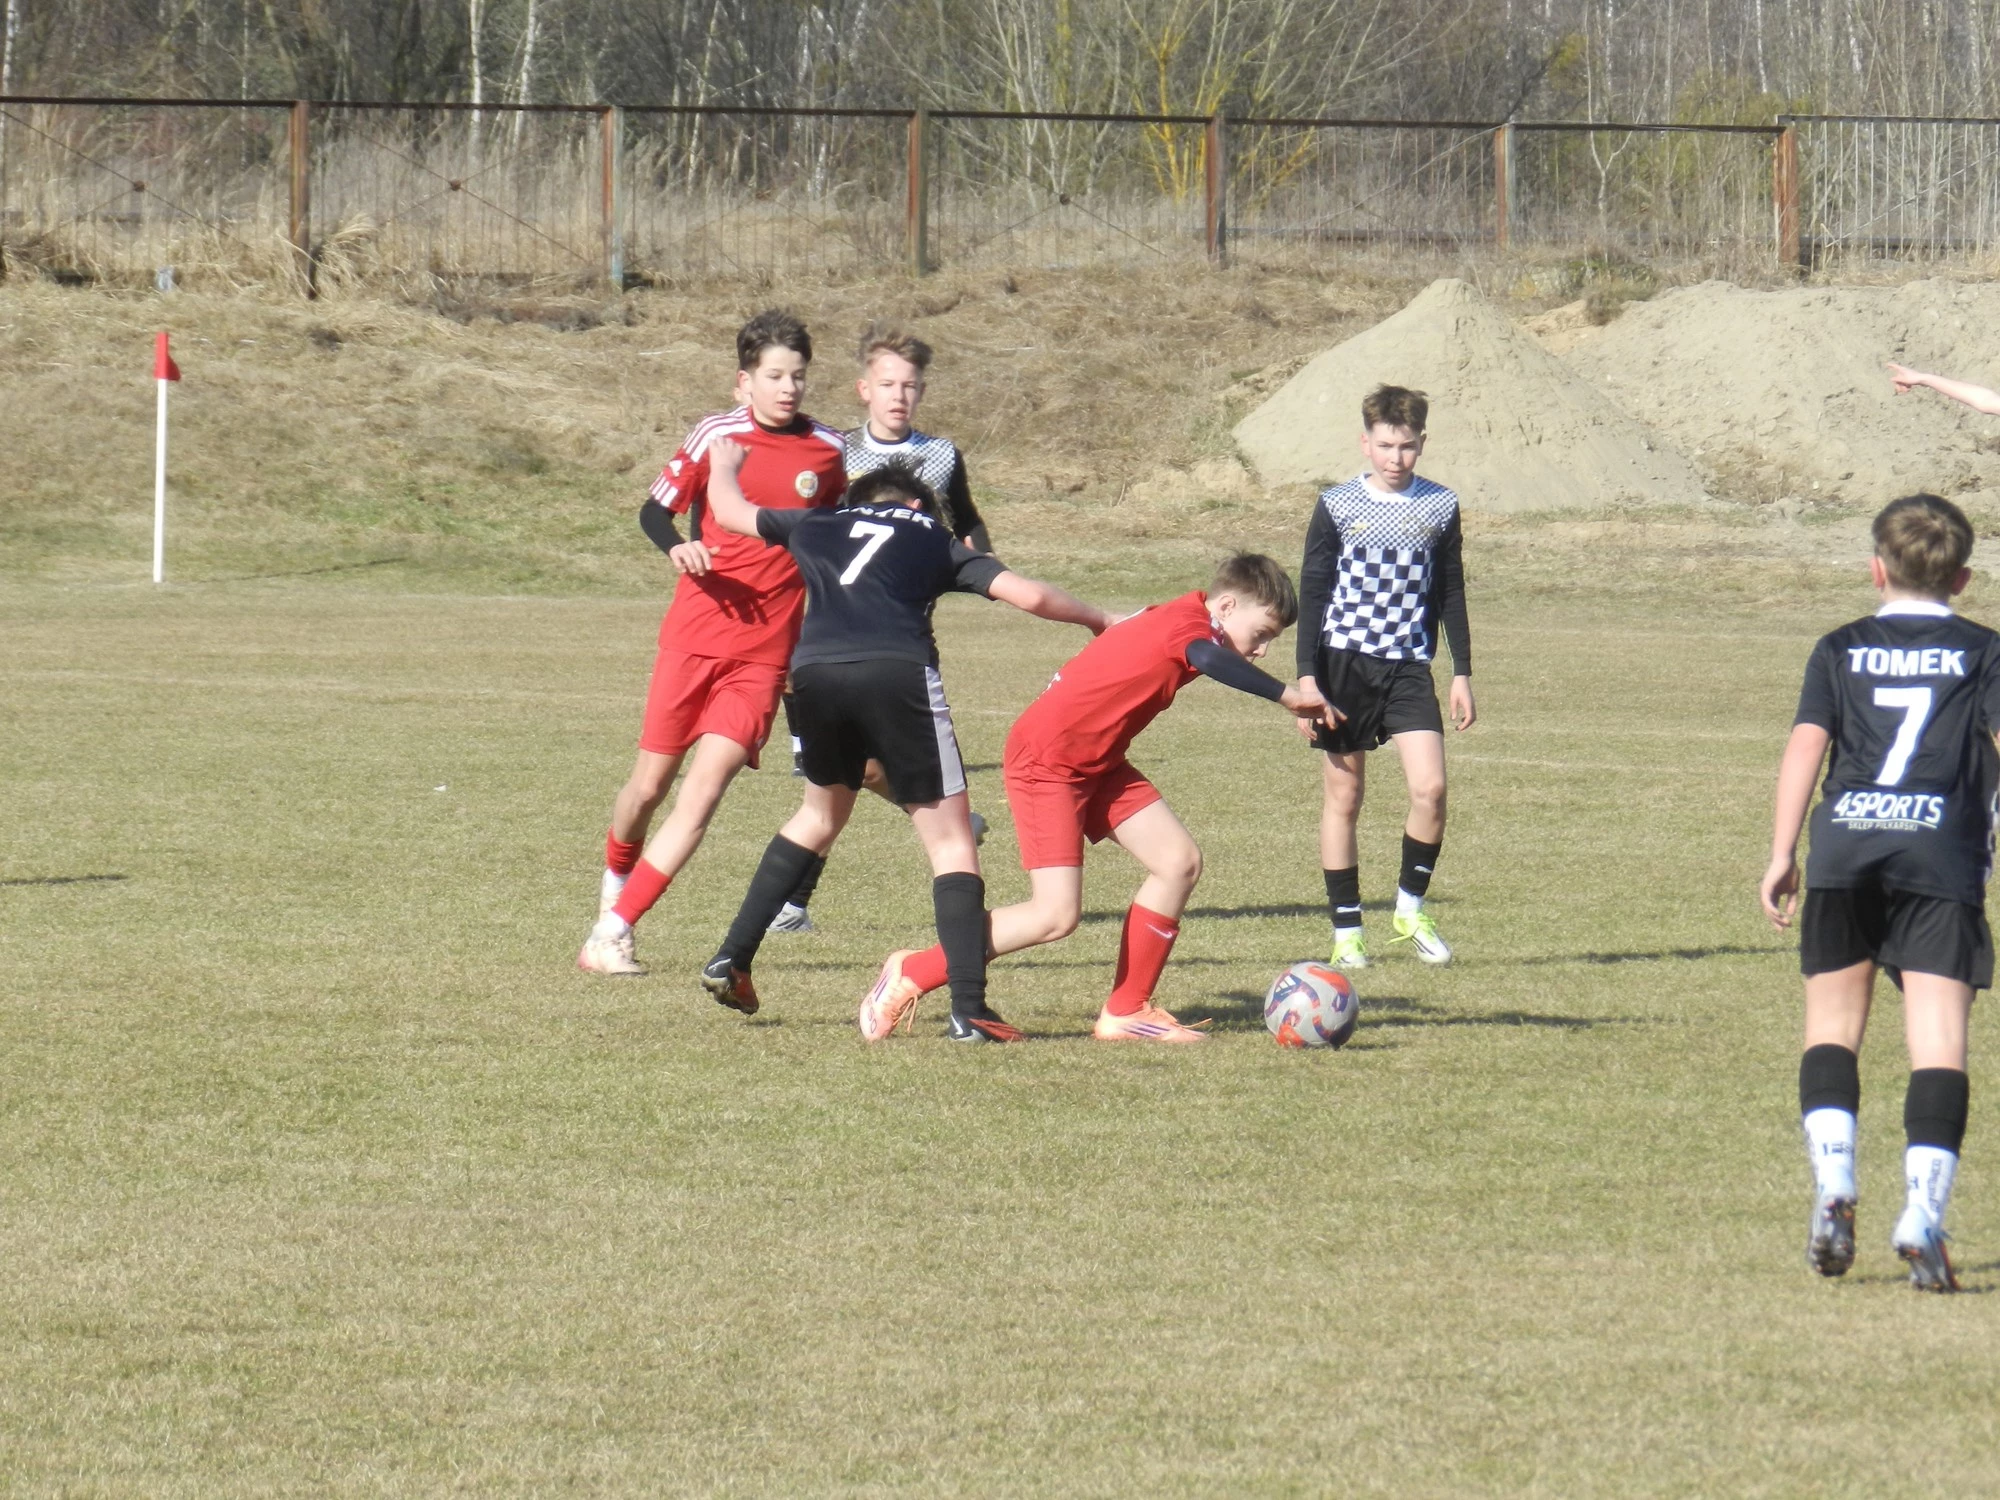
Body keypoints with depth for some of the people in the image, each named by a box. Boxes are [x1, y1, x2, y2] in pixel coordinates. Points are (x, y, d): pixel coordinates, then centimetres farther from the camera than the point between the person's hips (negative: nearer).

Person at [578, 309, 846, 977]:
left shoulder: (827, 451, 4)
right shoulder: (716, 437, -3)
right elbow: (655, 508, -1)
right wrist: (676, 546, -21)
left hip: (765, 652, 1)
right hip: (695, 637, -1)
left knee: (703, 792, -13)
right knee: (651, 783, 7)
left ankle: (612, 932, -13)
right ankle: (615, 880, 39)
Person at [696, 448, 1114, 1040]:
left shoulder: (817, 526, 31)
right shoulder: (936, 541, 25)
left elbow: (728, 510, 46)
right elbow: (1029, 596, 14)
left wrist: (724, 466, 68)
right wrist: (1101, 621, 31)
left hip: (814, 671, 3)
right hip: (897, 673, -3)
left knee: (820, 814, 29)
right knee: (951, 840, 3)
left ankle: (731, 960, 27)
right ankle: (969, 1009, -9)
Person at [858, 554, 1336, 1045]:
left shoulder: (1172, 620, 8)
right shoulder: (1186, 622, -20)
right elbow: (1210, 659, -44)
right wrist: (1287, 695, -43)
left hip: (1097, 762, 10)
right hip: (1045, 760, -10)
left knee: (1180, 862, 1)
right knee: (1057, 915, -16)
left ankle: (1126, 1012, 8)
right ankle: (912, 974, 0)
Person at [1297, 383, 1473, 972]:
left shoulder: (1440, 507, 6)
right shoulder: (1338, 505, 0)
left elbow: (1450, 594, 14)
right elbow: (1312, 593, 1)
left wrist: (1462, 672, 10)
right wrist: (1307, 677, -6)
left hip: (1409, 666, 1)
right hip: (1345, 661, -1)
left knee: (1430, 788, -14)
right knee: (1342, 797, 2)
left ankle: (1410, 908, 6)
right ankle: (1346, 933, 9)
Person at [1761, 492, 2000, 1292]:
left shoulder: (1841, 650, 14)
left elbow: (1806, 744, 4)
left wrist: (1782, 854, 3)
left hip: (1845, 845, 1)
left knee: (1832, 1025, 14)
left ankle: (1832, 1189, -5)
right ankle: (1922, 1215, -16)